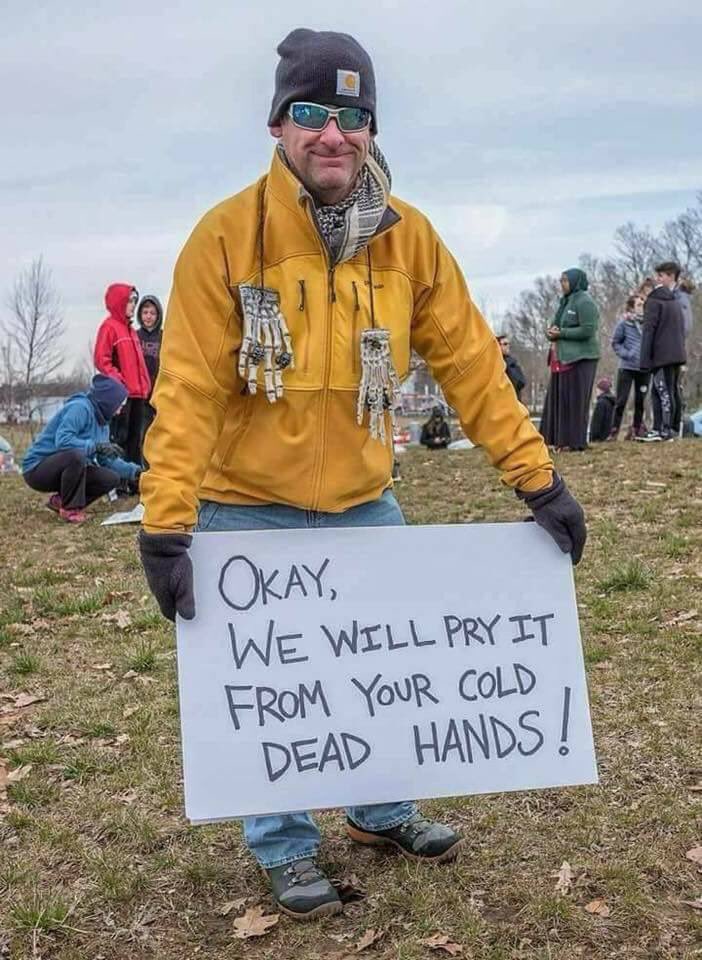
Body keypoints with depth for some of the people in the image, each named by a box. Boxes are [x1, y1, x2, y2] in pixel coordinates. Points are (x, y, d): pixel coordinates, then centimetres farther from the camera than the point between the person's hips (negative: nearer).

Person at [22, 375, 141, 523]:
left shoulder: (102, 420, 10)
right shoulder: (80, 408, -18)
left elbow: (106, 458, 16)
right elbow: (62, 441, -31)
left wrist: (132, 471, 8)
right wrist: (96, 446, -33)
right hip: (37, 469, -9)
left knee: (111, 478, -4)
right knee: (76, 455, -36)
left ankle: (61, 500, 8)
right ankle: (70, 509, -18)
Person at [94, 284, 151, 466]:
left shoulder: (130, 329, 20)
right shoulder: (109, 326, -5)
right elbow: (101, 360, -13)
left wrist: (145, 385, 13)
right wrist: (118, 381, -20)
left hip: (137, 393, 8)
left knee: (135, 437, 12)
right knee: (119, 437, -8)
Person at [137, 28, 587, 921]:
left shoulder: (409, 237, -5)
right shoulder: (227, 234, -15)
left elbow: (470, 363, -4)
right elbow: (189, 390, -18)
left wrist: (538, 479, -7)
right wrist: (165, 527, -23)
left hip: (364, 502, 4)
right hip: (250, 511, -3)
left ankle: (381, 812, 41)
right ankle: (287, 847, 30)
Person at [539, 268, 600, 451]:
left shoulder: (584, 302, -9)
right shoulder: (566, 301, 18)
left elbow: (588, 330, -18)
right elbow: (557, 325, 22)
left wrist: (561, 333, -15)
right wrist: (552, 331, -2)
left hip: (579, 358, -9)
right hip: (562, 357, 9)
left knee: (574, 400, -5)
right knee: (558, 398, 7)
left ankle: (575, 441, 0)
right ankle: (557, 438, 12)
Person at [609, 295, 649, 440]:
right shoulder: (624, 322, -5)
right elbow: (615, 342, 1)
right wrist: (625, 353, -11)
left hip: (644, 368, 3)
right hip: (627, 367, -3)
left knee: (641, 400, 11)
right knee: (621, 400, -1)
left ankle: (638, 428, 22)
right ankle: (614, 430, 5)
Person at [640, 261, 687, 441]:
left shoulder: (655, 300, -9)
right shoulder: (676, 302, 17)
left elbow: (648, 330, -12)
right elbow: (682, 330, 19)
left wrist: (645, 358, -13)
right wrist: (680, 350, 20)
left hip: (661, 355, -8)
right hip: (677, 355, 8)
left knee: (663, 392, -9)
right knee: (673, 392, 9)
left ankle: (664, 430, -11)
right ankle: (672, 429, 13)